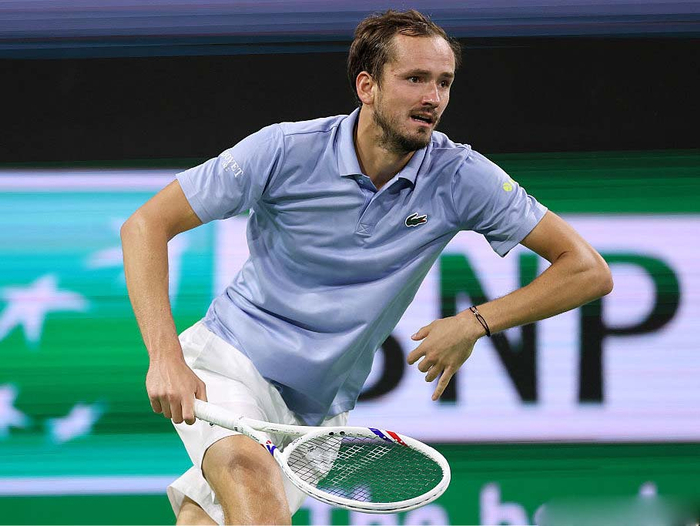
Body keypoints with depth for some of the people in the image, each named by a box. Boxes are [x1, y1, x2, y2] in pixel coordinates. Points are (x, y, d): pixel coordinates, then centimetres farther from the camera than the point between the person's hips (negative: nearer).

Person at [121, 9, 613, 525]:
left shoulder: (459, 177, -10)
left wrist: (476, 322, -21)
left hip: (318, 406, 4)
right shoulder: (287, 149, -15)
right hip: (229, 355, -4)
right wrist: (165, 358, -24)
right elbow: (146, 225, -12)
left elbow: (588, 270, -9)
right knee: (252, 472, -33)